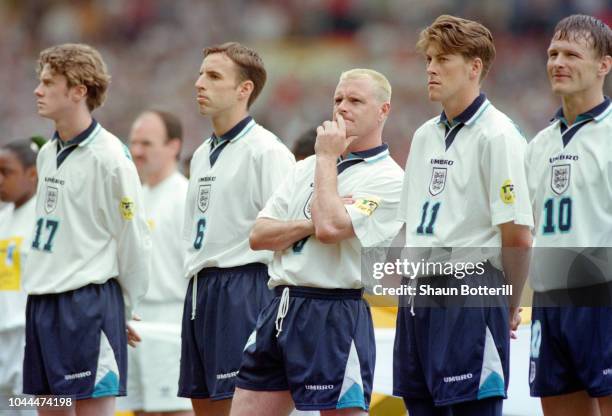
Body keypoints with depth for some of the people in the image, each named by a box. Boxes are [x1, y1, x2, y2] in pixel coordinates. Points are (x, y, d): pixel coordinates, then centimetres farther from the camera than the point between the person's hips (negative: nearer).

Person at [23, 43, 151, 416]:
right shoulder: (48, 154, 13)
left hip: (89, 302, -8)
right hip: (42, 300, 8)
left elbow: (134, 239, -9)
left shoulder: (110, 157, -11)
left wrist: (123, 310, -2)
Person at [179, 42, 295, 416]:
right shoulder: (203, 154, 19)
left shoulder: (266, 150, -9)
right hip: (200, 290, 9)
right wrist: (195, 287, 20)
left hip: (243, 288, -9)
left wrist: (279, 310, -19)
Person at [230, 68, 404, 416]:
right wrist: (311, 223, -8)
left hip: (334, 318, -7)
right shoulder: (307, 167, 17)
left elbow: (329, 227, -20)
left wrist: (327, 158, -8)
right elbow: (259, 235, 10)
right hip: (280, 310, 7)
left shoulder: (388, 179, -6)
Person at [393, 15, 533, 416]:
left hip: (471, 300, -8)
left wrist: (510, 306, -3)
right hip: (419, 297, 8)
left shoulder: (496, 135, -9)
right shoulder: (425, 136, 16)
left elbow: (518, 235, -12)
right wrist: (410, 285, 12)